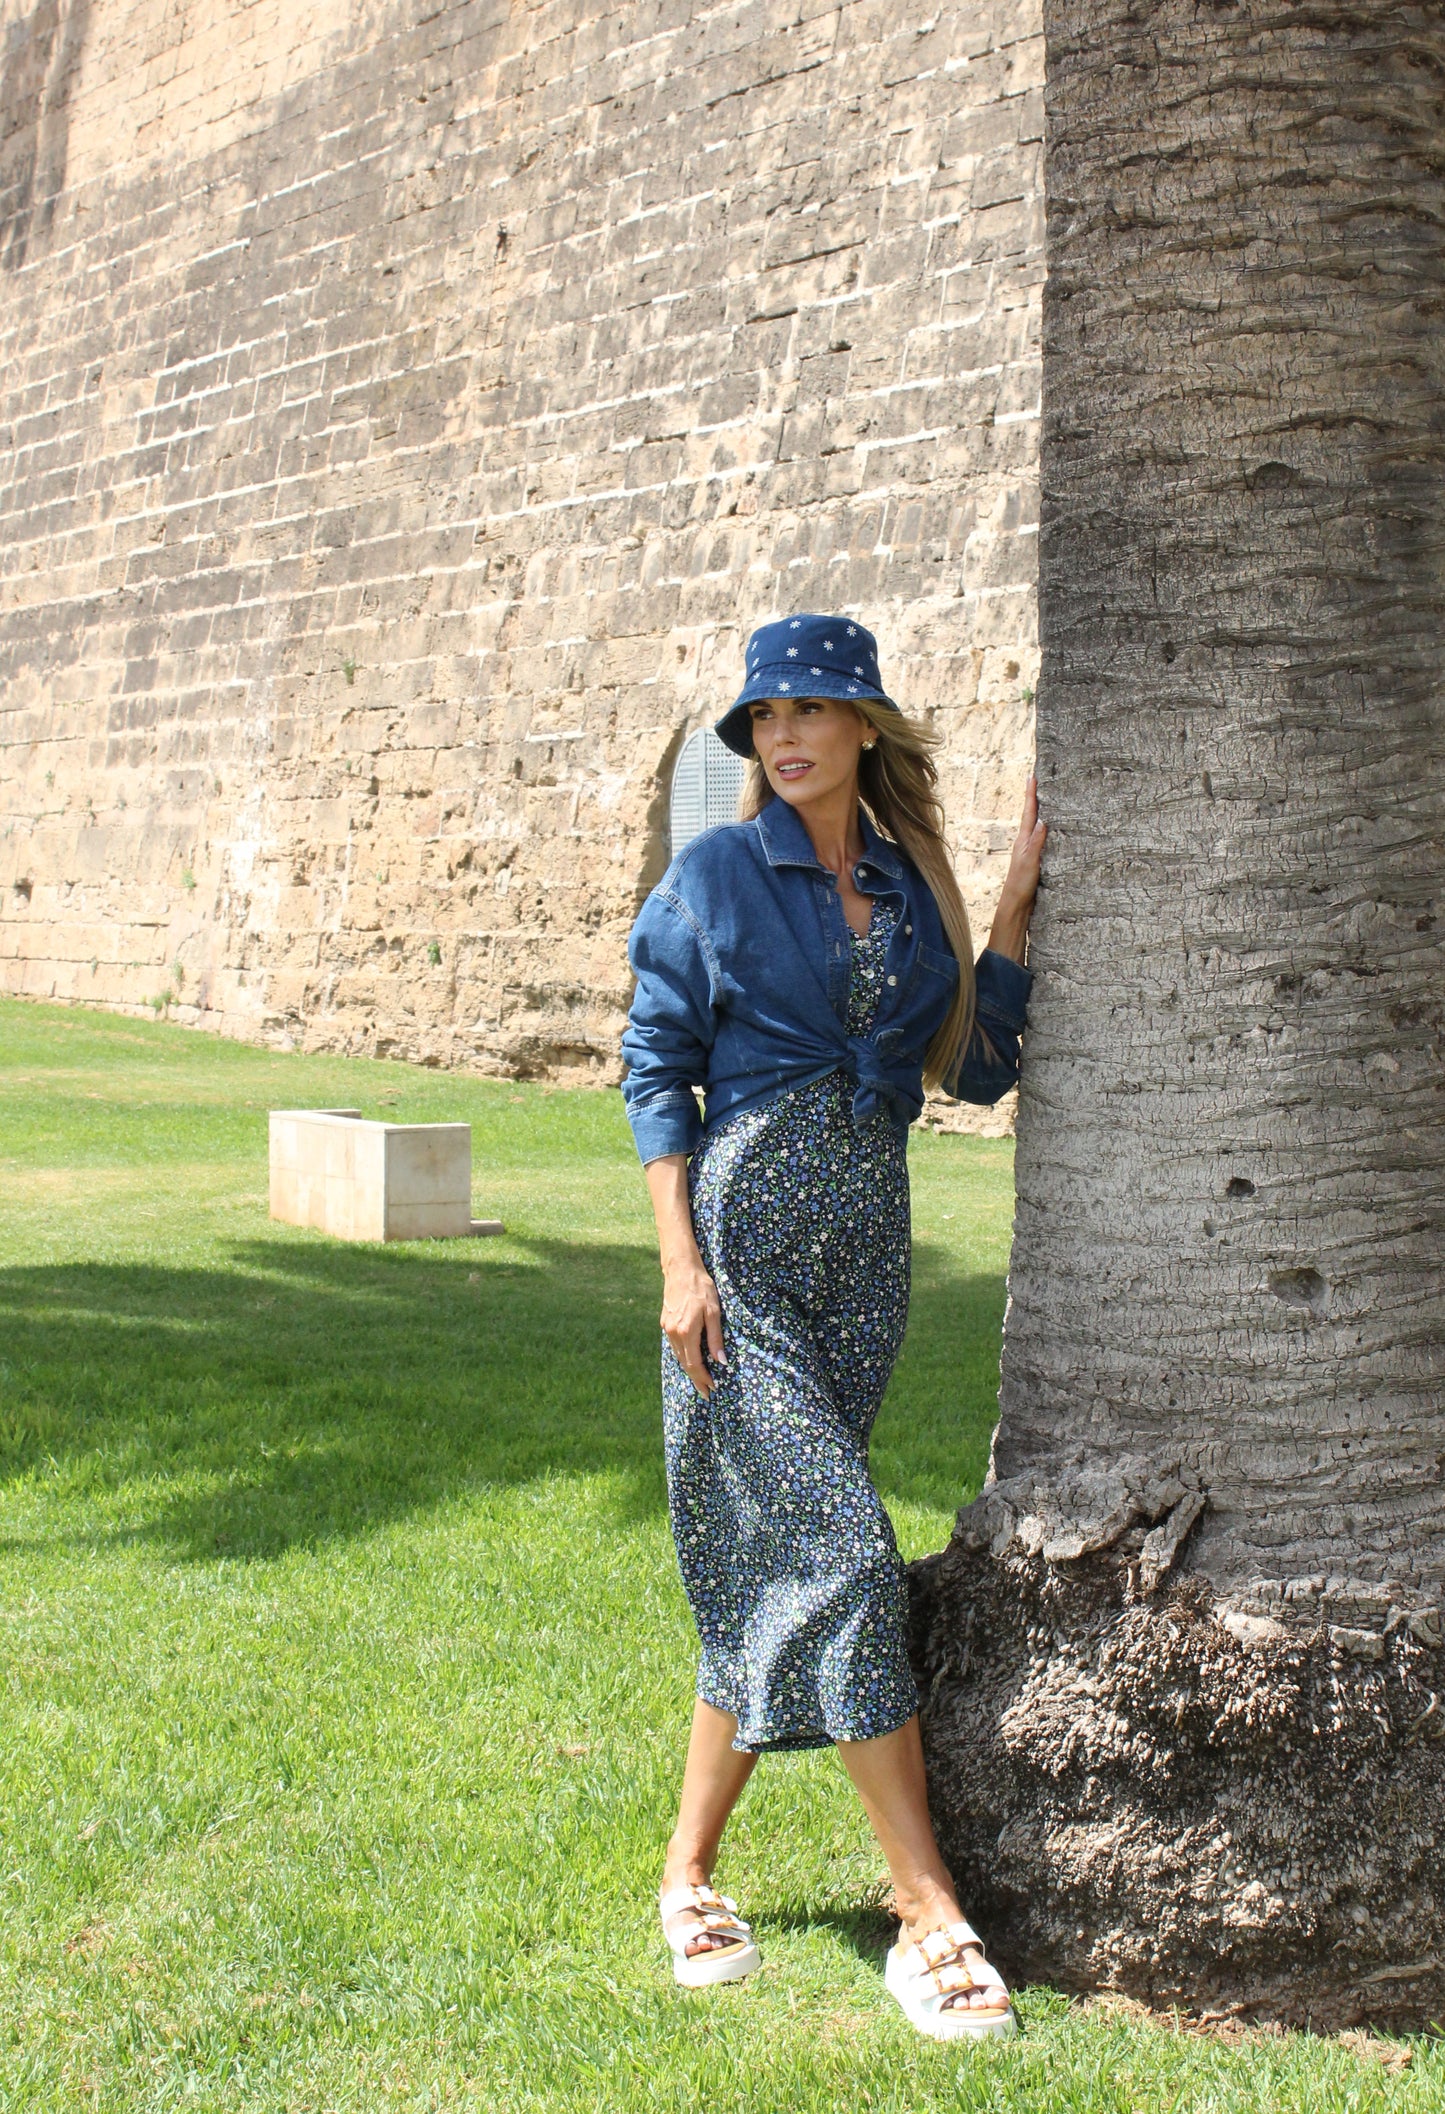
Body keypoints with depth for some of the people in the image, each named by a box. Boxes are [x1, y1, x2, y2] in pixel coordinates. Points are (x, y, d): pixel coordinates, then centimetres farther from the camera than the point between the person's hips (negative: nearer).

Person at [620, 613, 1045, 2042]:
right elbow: (656, 1073, -2)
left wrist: (1014, 905, 7)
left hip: (865, 1248, 5)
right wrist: (680, 1262, -11)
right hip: (744, 1238, -5)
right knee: (838, 1550, -11)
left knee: (772, 1569, 9)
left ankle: (690, 1871, 23)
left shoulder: (910, 886, 11)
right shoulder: (716, 876, -1)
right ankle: (929, 1920, -8)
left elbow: (977, 1068, 11)